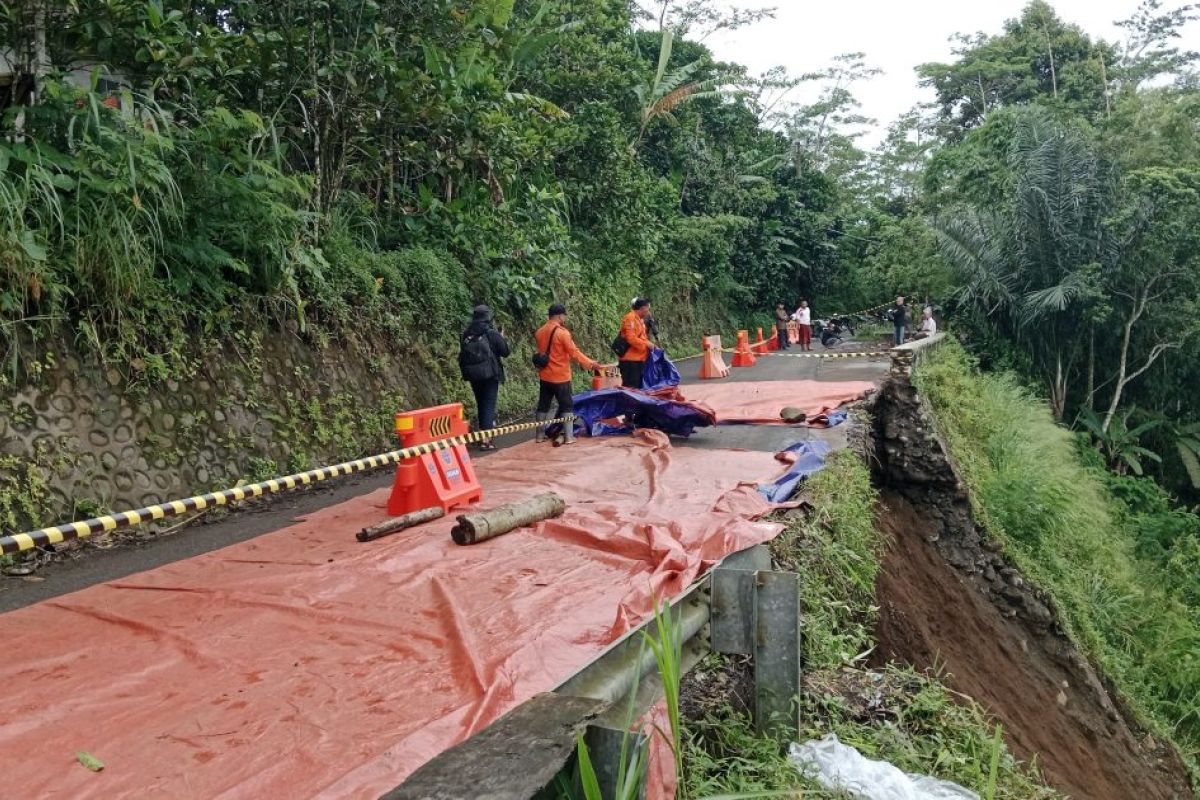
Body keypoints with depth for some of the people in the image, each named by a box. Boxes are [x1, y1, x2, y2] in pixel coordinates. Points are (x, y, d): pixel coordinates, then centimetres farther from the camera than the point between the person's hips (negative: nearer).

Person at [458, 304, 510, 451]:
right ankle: (486, 440, -11)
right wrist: (503, 339, 12)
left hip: (473, 376, 5)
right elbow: (506, 352, -3)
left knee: (481, 405, 18)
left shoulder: (466, 335, 2)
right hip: (490, 375, -5)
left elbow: (462, 356, 9)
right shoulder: (492, 334, -11)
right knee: (489, 406, -3)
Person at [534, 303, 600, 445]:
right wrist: (590, 363, -6)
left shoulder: (539, 332, 4)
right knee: (567, 406, 4)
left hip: (544, 376, 6)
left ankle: (540, 435, 18)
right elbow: (574, 352, -15)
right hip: (560, 377, -6)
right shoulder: (562, 332, -16)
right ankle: (568, 436, 3)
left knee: (543, 406, 13)